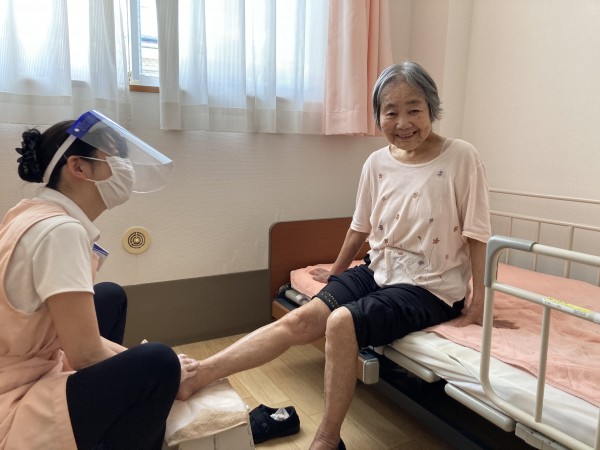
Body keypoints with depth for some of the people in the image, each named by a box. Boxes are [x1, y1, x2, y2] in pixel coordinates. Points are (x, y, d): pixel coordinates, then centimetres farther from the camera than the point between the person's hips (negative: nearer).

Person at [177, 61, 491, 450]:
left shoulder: (462, 158, -12)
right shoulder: (377, 163, 0)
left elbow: (477, 235, -7)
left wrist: (479, 301, -5)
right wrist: (337, 272, 22)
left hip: (430, 287, -4)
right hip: (378, 271, 4)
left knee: (343, 323, -27)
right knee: (301, 319, -14)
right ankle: (193, 377, -15)